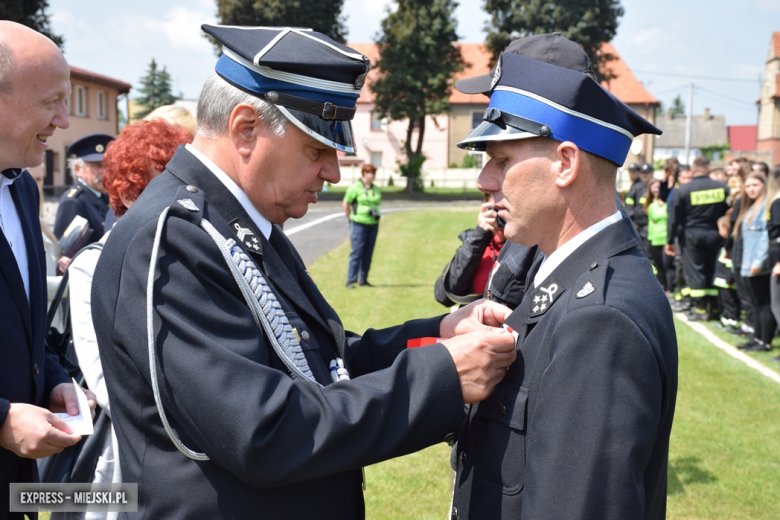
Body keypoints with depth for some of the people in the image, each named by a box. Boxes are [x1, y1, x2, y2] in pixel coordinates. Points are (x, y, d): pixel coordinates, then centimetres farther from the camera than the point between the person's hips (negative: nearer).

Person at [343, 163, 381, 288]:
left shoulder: (376, 189, 12)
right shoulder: (355, 188, -5)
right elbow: (345, 204, 0)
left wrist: (376, 213, 7)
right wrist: (351, 219, 5)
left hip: (373, 225, 6)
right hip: (359, 225, -6)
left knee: (368, 254, 7)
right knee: (356, 252, -10)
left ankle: (363, 279, 15)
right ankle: (351, 280, -7)